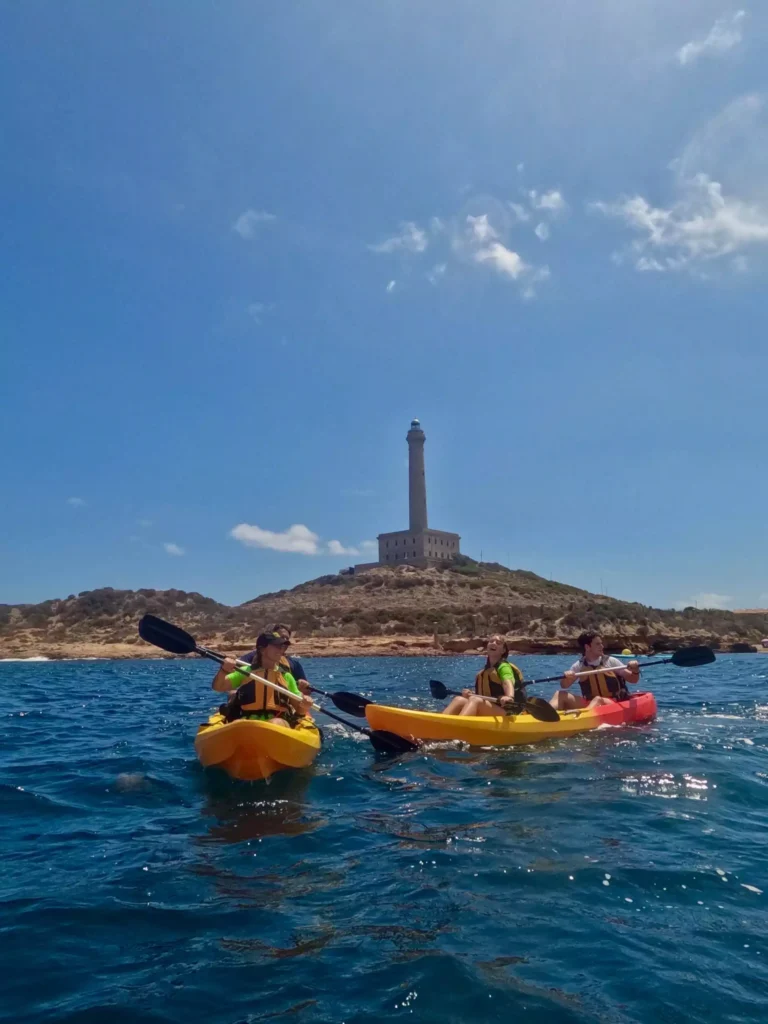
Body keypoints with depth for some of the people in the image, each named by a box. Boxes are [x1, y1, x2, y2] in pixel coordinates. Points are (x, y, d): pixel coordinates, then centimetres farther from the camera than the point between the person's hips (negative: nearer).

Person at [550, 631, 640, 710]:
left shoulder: (611, 661, 2)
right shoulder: (579, 665, 5)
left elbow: (633, 680, 5)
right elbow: (565, 686, 3)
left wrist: (635, 670, -17)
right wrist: (566, 678, -19)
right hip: (589, 704, 3)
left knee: (598, 700, -35)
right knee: (560, 694, -14)